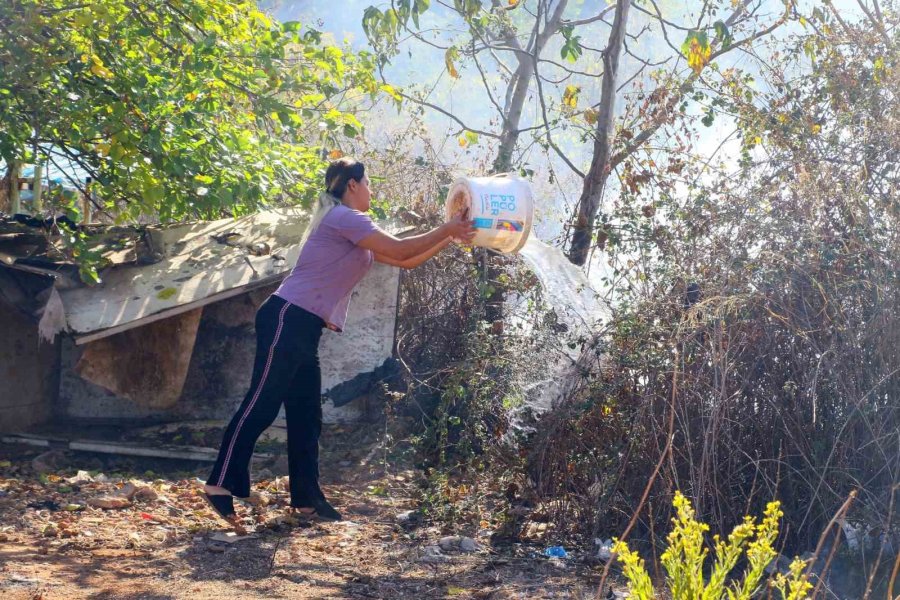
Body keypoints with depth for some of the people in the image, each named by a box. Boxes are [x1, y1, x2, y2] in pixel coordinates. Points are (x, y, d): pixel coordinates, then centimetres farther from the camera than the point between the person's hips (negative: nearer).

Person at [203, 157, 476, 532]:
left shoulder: (352, 230, 21)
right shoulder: (342, 217, -9)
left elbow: (405, 261, 22)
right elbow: (400, 251, -12)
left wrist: (449, 238, 18)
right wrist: (447, 229, -4)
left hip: (303, 328, 10)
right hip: (287, 320, -10)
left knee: (306, 415, 9)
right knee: (262, 404, -11)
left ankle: (306, 498, 14)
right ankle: (220, 484, -8)